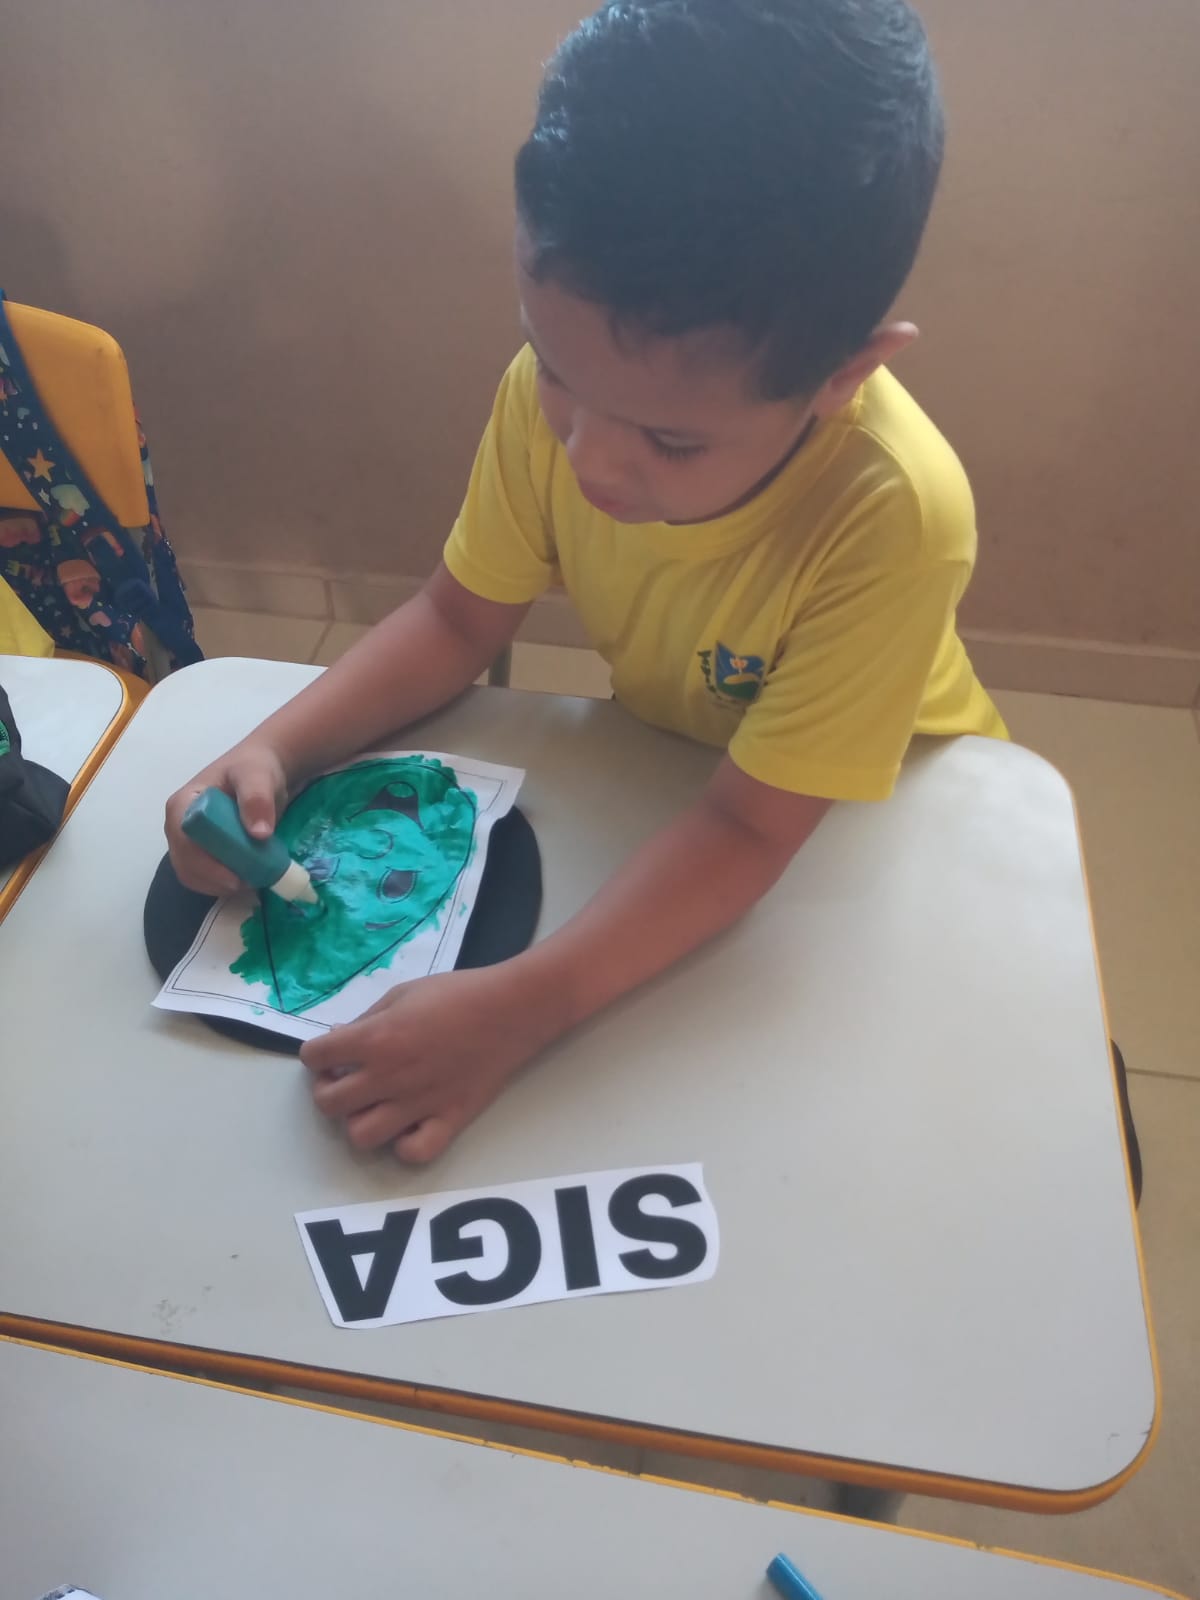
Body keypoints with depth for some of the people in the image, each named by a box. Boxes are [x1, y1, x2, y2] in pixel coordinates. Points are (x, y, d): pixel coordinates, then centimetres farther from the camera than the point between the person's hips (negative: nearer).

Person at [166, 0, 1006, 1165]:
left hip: (878, 808, -3)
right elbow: (459, 617, -10)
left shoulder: (892, 517, -38)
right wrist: (275, 749, -24)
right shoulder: (558, 387, -24)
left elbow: (753, 823, -33)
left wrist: (522, 1008, -42)